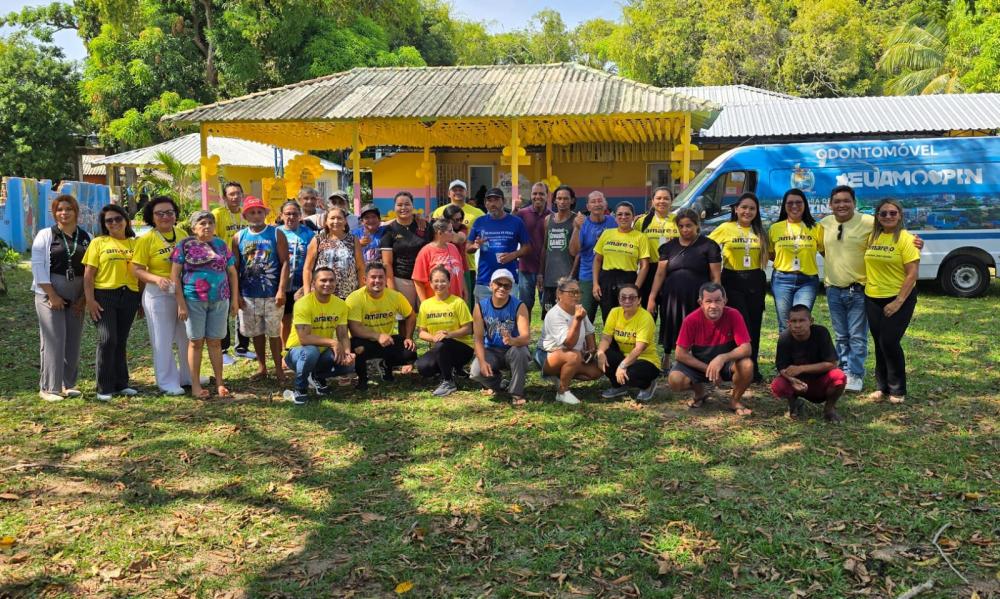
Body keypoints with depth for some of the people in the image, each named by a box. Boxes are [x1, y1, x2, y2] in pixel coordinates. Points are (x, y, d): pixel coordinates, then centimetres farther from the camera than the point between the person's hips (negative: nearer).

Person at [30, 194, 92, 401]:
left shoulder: (86, 237, 8)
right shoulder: (45, 235, 0)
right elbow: (38, 266, -7)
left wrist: (85, 297, -1)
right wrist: (52, 295, -13)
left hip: (76, 297, 4)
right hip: (49, 295, -3)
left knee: (73, 341, 6)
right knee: (53, 340, -7)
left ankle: (68, 384, 16)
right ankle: (49, 388, -1)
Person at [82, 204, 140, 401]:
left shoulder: (134, 244, 10)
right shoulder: (98, 243, 2)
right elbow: (88, 274, -2)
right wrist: (90, 300, -10)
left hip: (129, 296, 3)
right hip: (104, 296, -3)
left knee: (121, 341, 10)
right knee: (107, 339, -9)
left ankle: (121, 384, 19)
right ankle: (104, 388, 0)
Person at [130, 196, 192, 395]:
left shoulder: (182, 234, 5)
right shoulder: (146, 239, -9)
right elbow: (136, 270, -11)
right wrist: (157, 279, -25)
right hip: (158, 294, -5)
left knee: (187, 337, 16)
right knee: (163, 340, 4)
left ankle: (188, 376, 32)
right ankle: (168, 382, 15)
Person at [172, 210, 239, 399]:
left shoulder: (222, 245, 9)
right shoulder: (185, 245, -1)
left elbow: (232, 273, 13)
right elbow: (175, 275, -3)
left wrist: (235, 299, 8)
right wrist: (181, 304, -9)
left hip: (219, 300, 2)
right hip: (194, 300, -2)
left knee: (215, 342, 7)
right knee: (196, 342, 5)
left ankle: (219, 383, 15)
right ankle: (196, 385, 12)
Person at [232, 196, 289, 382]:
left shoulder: (276, 234, -2)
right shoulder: (239, 237, 5)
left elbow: (285, 263, -7)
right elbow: (235, 267, 7)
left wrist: (282, 290, -14)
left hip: (272, 294, -3)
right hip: (248, 295, 3)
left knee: (274, 332, 4)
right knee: (256, 332, 12)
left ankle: (278, 368, 16)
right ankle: (261, 367, 24)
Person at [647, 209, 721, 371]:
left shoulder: (709, 246, 2)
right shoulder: (670, 246, 12)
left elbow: (715, 277, 0)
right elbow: (660, 273, 8)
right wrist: (652, 298, 1)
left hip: (697, 300, -3)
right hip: (671, 299, 3)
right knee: (671, 332, 9)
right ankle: (665, 361, 24)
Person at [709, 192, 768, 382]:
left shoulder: (760, 232, 9)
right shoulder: (725, 228, -2)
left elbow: (768, 253, 20)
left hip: (756, 282, 4)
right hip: (733, 282, -4)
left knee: (754, 326, 7)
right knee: (743, 326, -8)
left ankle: (752, 369, 18)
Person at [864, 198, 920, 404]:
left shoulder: (906, 239, -11)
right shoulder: (872, 237, 6)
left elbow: (912, 274, -15)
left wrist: (898, 302, -18)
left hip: (899, 298, -6)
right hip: (873, 299, 6)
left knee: (889, 342, -8)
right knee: (879, 343, 11)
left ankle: (897, 390, 9)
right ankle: (882, 387, 24)